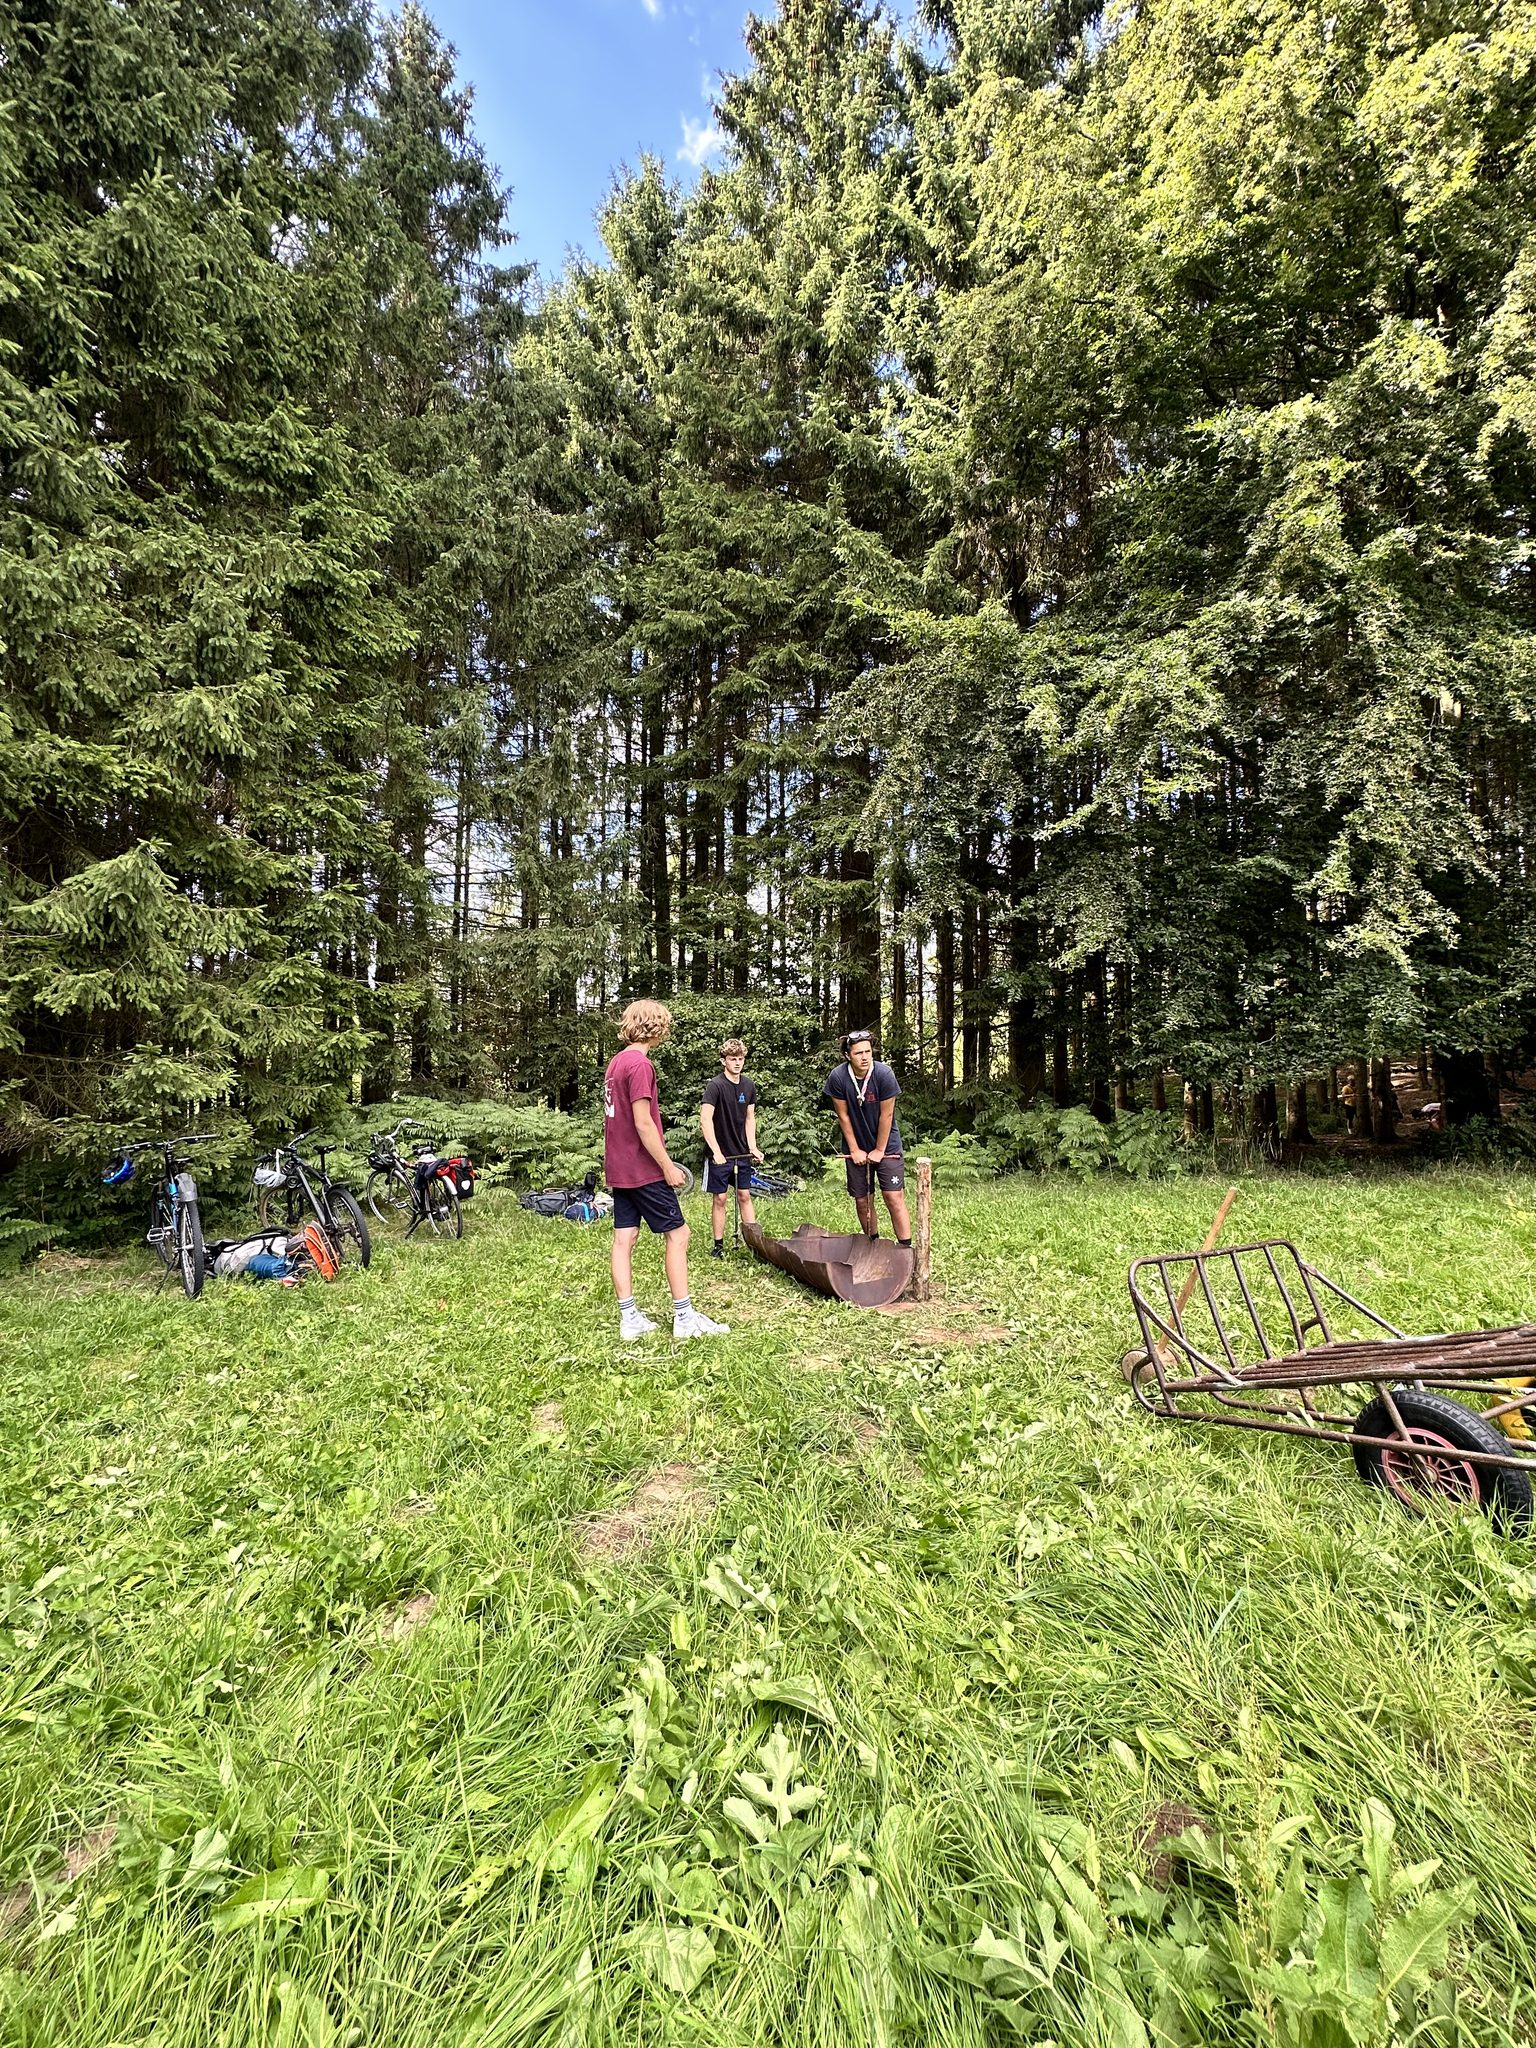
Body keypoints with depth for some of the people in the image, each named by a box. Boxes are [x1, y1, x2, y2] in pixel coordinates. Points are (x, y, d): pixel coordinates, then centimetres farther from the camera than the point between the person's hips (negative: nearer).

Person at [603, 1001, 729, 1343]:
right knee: (677, 1234, 0)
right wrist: (668, 1166, -16)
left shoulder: (616, 1062, 12)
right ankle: (684, 1318, 6)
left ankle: (629, 1319, 14)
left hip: (619, 1169, 9)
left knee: (624, 1239, 8)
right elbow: (643, 1123, -21)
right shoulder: (640, 1064, -17)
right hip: (644, 1170, -9)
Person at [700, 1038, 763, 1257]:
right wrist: (716, 1151, -26)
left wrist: (752, 1147, 1)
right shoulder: (715, 1086, -15)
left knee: (745, 1196, 10)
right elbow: (705, 1119, -22)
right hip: (720, 1153, -5)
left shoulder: (749, 1085, 3)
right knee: (720, 1198, 3)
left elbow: (750, 1118, 10)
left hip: (742, 1152, 5)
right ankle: (718, 1244, 13)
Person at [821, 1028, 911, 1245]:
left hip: (886, 1145, -2)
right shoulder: (837, 1078, -16)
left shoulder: (884, 1074, -20)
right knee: (862, 1201, 9)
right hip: (856, 1148, 2)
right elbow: (843, 1116, -7)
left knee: (894, 1197, -8)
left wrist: (879, 1150, -9)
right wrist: (855, 1150, -4)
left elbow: (886, 1115, -14)